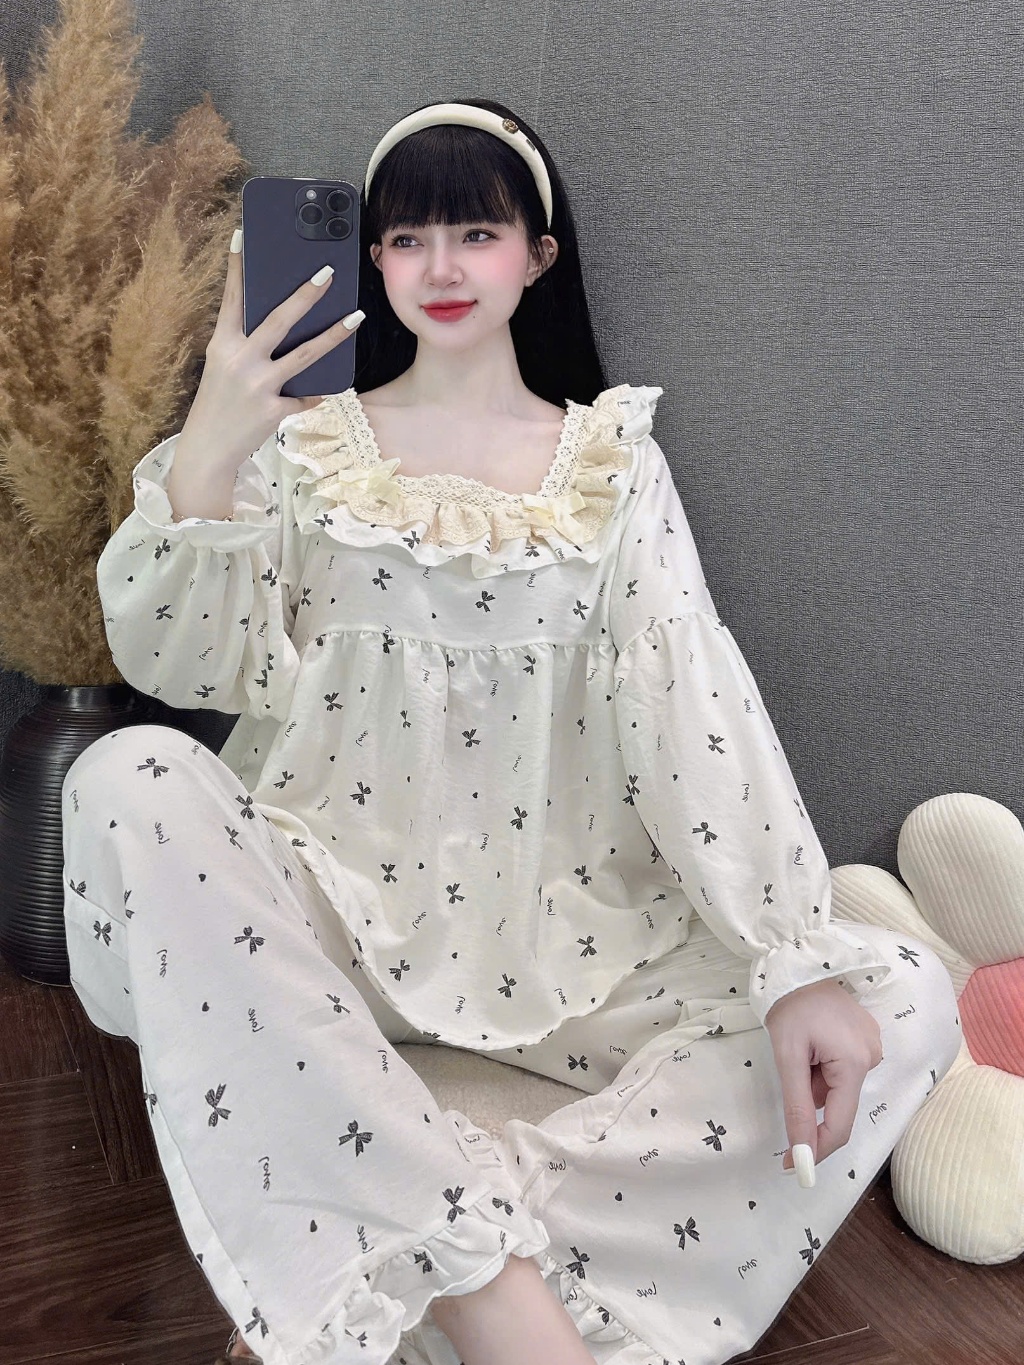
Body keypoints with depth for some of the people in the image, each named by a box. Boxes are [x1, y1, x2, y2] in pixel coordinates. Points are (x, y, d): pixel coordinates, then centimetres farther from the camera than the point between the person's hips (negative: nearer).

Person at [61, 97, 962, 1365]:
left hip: (557, 922, 1)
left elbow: (694, 697, -5)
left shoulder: (611, 460, 8)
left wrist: (804, 963, -19)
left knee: (905, 1003, -17)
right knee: (129, 780, -30)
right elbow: (183, 665, -3)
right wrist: (200, 462, -23)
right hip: (330, 897, 0)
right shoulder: (305, 442, 8)